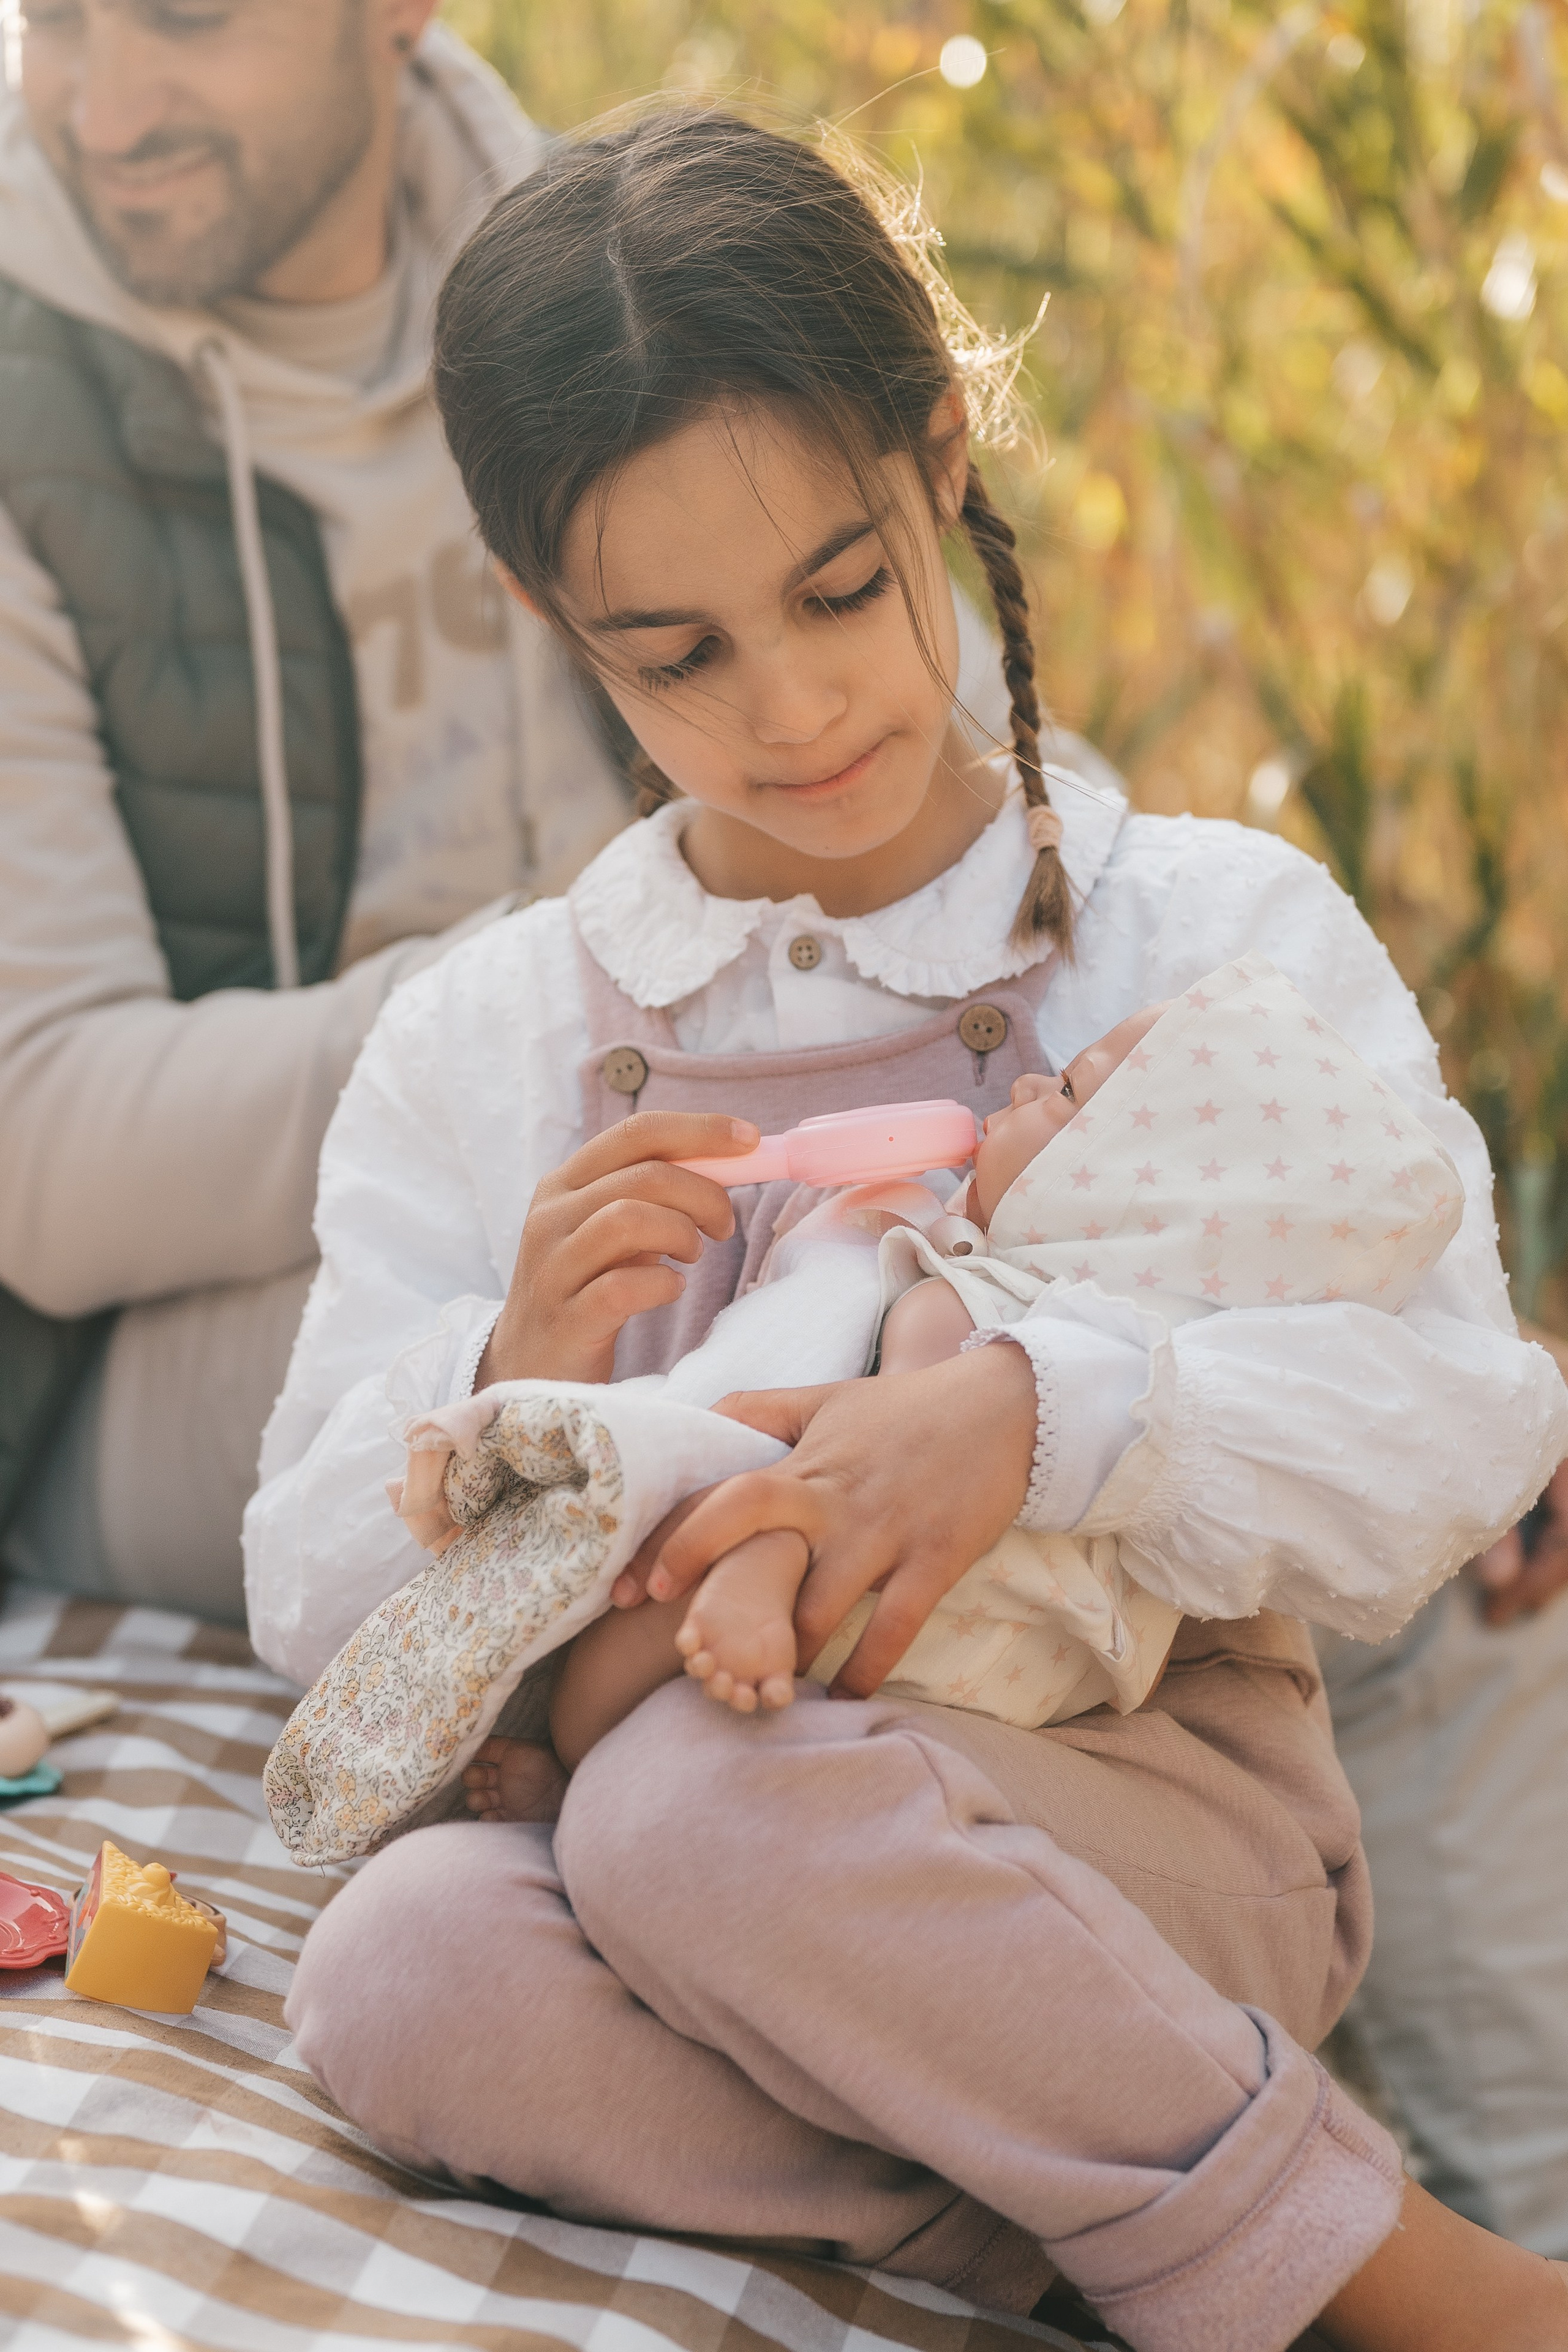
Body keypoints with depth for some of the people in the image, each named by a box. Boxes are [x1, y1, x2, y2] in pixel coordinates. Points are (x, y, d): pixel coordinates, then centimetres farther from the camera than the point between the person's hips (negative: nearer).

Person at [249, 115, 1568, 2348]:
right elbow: (312, 1603, 8)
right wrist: (508, 1381, -13)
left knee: (705, 1807, -34)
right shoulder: (480, 1043, 9)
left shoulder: (1215, 930, 4)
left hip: (1150, 1798, -3)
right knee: (401, 1967, -30)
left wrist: (1042, 1418, -26)